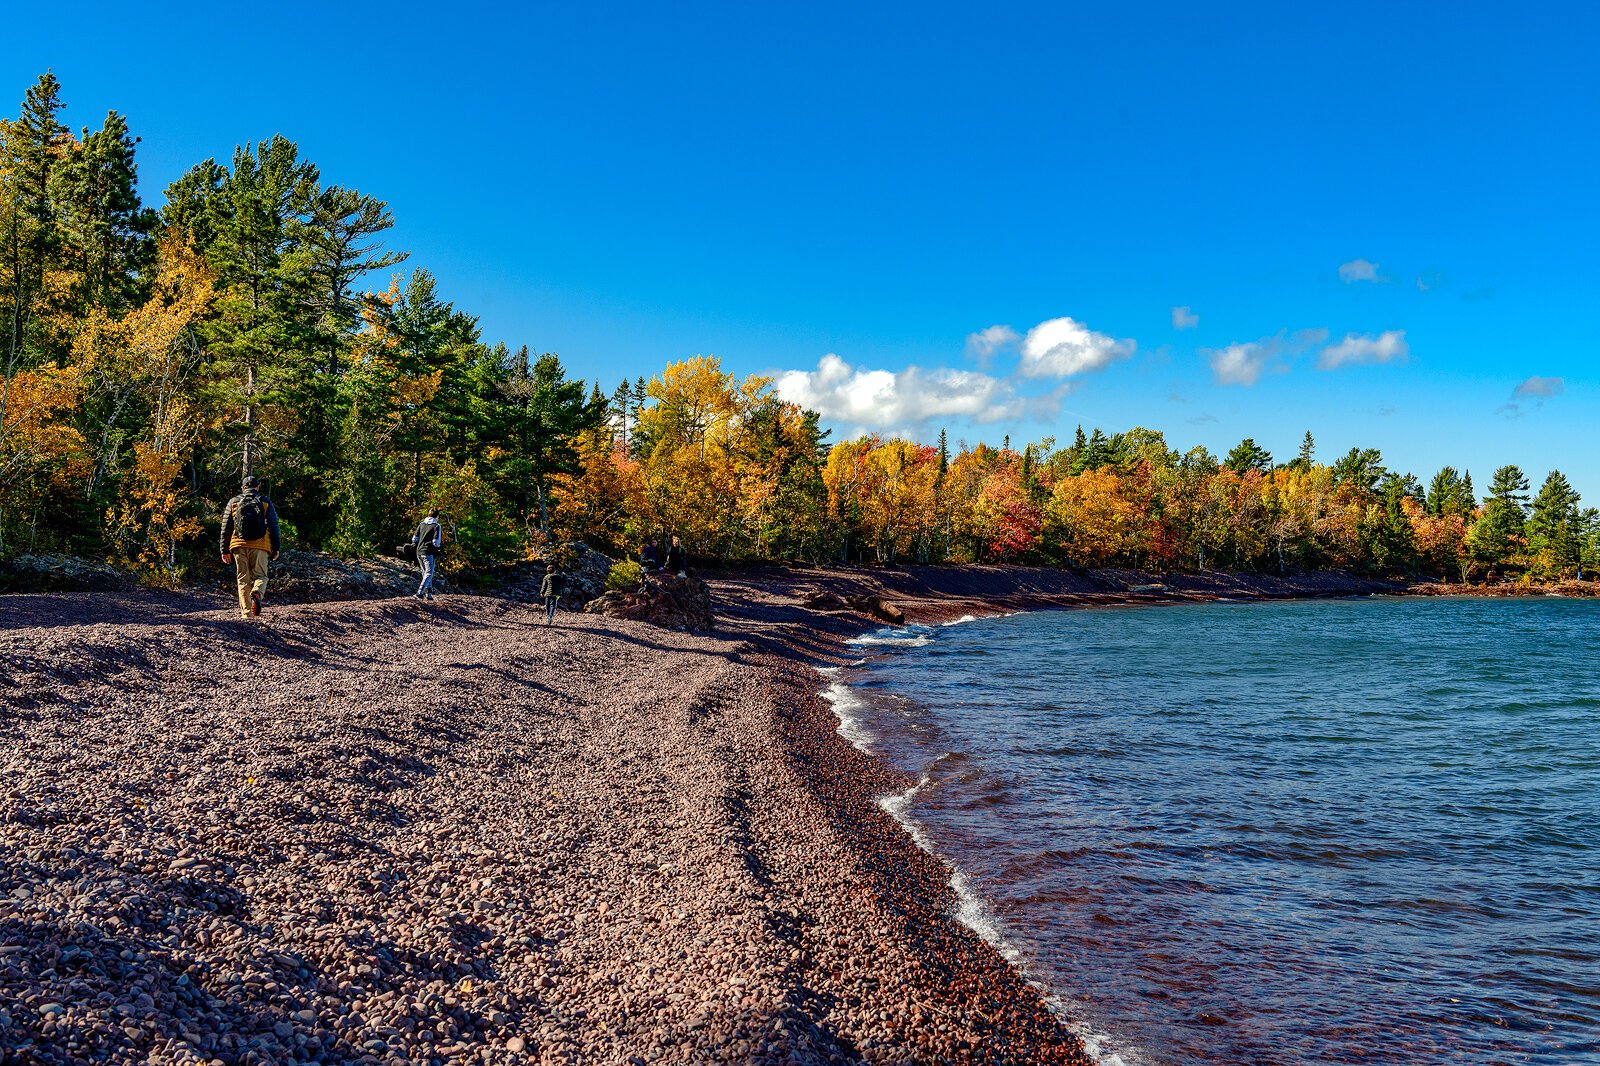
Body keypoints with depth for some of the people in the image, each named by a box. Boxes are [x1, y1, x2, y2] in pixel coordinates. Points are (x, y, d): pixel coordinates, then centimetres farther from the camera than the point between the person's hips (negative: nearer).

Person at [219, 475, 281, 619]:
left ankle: (246, 612, 3)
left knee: (243, 579, 8)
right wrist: (275, 548, 9)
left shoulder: (233, 502, 10)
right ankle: (256, 593, -26)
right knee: (260, 575, 7)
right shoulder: (265, 502, 6)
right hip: (260, 547, -1)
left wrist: (225, 550, 15)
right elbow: (274, 527, 4)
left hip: (239, 545, 1)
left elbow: (225, 528, 10)